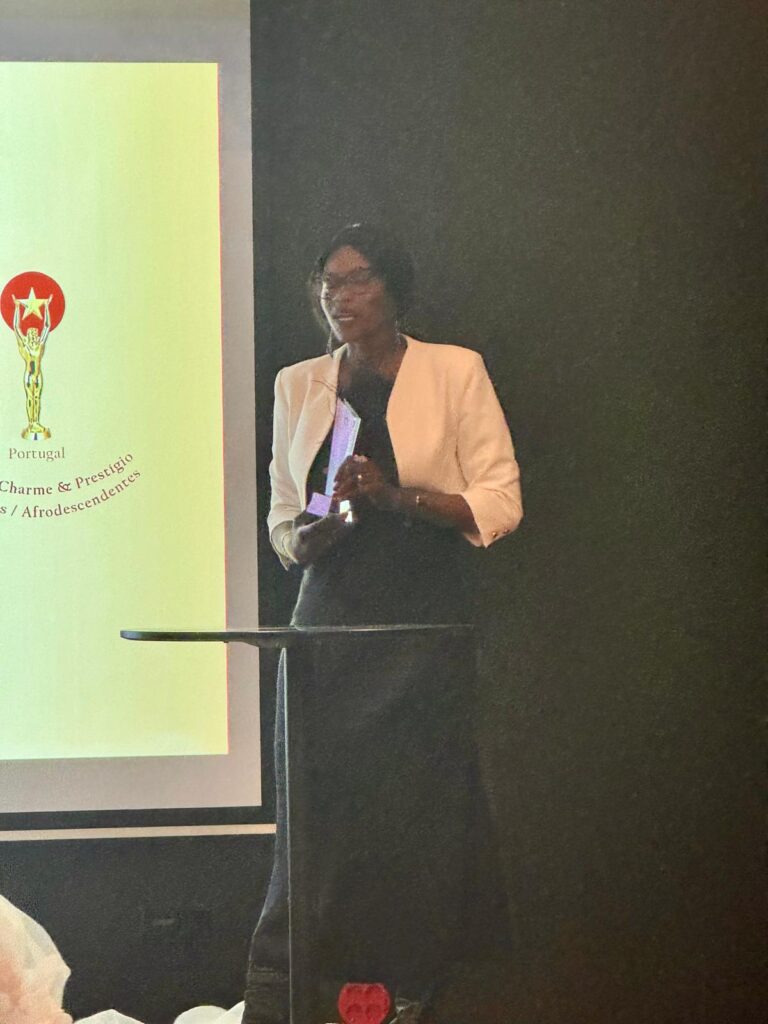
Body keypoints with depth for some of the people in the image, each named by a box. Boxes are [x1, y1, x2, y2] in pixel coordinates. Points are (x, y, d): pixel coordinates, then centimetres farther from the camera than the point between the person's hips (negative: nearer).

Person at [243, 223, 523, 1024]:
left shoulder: (454, 372, 2)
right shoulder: (296, 386, 13)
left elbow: (499, 504, -3)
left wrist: (394, 494, -16)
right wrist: (305, 536, -6)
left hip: (422, 621, -2)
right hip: (329, 619, 3)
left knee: (419, 809, -4)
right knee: (317, 809, -4)